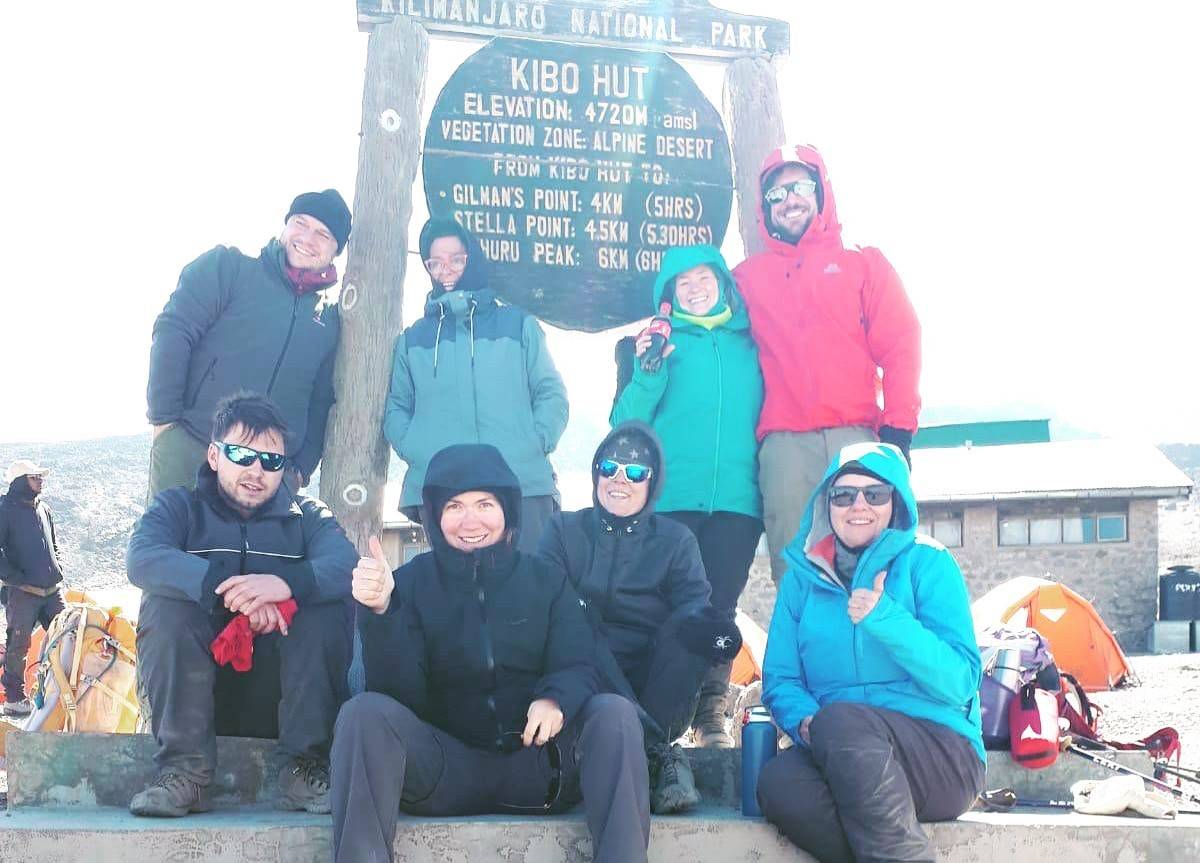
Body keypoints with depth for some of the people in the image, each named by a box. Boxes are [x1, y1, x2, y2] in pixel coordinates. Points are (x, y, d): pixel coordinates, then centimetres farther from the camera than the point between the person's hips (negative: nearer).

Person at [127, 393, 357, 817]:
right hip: (196, 685, 0)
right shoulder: (180, 507, 6)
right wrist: (225, 587, -33)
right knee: (165, 601, -24)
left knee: (328, 604, -22)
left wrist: (289, 582, -35)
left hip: (281, 686, 1)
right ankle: (184, 770, -24)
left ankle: (305, 767, -18)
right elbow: (141, 558, -18)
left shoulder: (307, 517, 8)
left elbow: (349, 567, -15)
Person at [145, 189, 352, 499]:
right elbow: (173, 334, -7)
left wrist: (302, 467, 10)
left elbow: (321, 403, 19)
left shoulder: (329, 318, 15)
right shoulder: (229, 268, 2)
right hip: (187, 450, -3)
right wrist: (165, 417, -13)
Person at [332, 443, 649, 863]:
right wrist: (380, 611, -25)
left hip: (538, 763, 1)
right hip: (445, 766, -1)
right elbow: (399, 694, -8)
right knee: (364, 713, -26)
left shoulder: (546, 580, 8)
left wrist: (556, 700, -26)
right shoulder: (411, 582, 3)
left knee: (614, 713, -24)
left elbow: (577, 668, -2)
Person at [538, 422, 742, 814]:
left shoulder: (676, 540, 15)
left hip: (656, 685, 1)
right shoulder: (564, 531, 14)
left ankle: (643, 748, -30)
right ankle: (659, 752, -37)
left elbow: (695, 604, -4)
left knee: (703, 630, -27)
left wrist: (704, 623, -31)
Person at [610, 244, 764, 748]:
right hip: (670, 498, -1)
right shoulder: (661, 342, 13)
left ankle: (710, 711, 6)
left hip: (737, 498, 2)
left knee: (720, 604, 0)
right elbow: (626, 424, 5)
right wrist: (647, 373, -10)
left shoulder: (750, 343, 17)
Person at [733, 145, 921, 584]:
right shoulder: (747, 276, 21)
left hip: (856, 436, -1)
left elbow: (899, 346, 7)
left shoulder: (863, 264, 16)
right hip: (783, 443, 1)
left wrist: (898, 429, -4)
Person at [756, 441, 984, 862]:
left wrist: (885, 618, -18)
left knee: (840, 721, -33)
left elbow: (960, 682, -7)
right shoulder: (804, 575, 13)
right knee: (778, 781, -30)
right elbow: (780, 680, 9)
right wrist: (805, 720, -13)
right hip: (838, 760, 3)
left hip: (942, 756, -3)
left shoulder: (927, 563, 2)